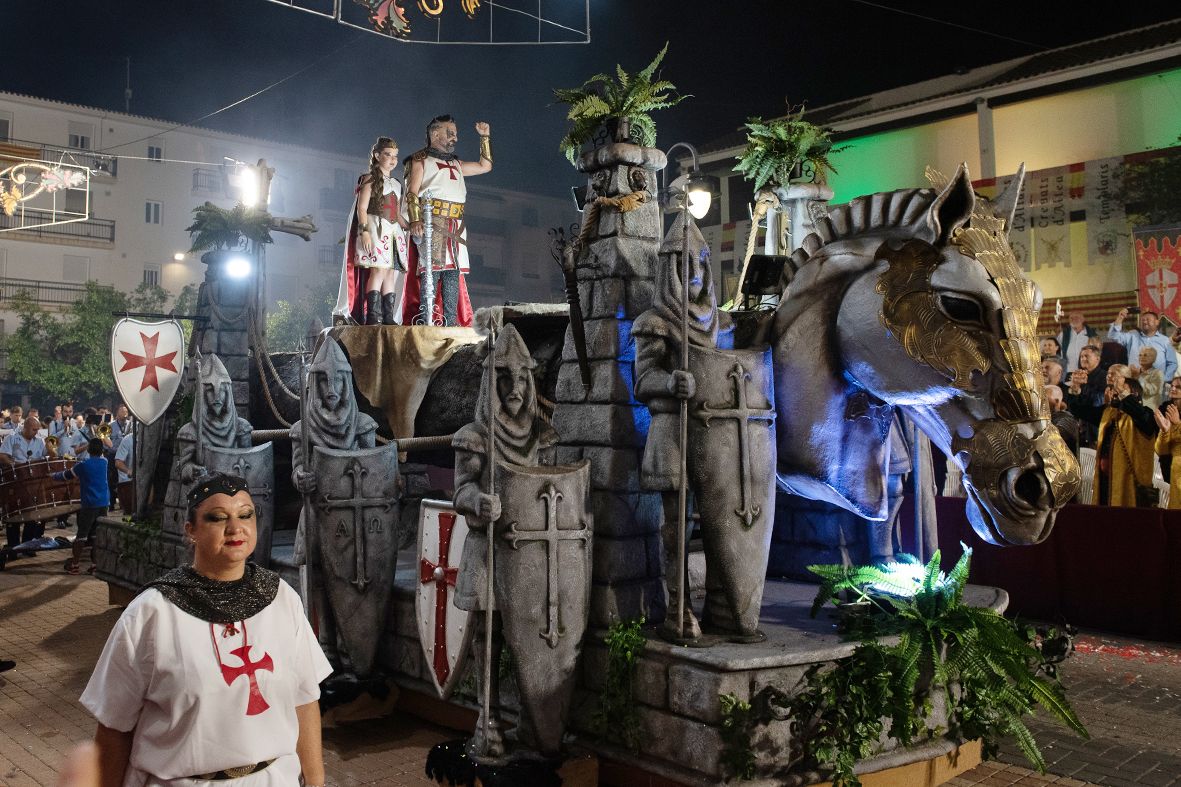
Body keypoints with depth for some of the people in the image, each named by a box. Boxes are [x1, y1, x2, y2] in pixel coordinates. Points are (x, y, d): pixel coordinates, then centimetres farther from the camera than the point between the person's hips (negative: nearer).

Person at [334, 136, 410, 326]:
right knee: (379, 270, -18)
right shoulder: (370, 178, 4)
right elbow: (361, 208, -5)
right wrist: (365, 231, -18)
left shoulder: (397, 184, 23)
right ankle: (373, 317, -21)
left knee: (391, 274, -1)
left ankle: (389, 317, -2)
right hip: (375, 227, -7)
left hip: (394, 231, 7)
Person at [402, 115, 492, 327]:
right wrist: (415, 221, -16)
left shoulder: (456, 164, 29)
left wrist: (485, 137, 28)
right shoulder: (421, 160, 10)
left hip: (456, 227, 6)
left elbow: (485, 166, 35)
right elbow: (412, 192, -1)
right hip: (431, 222, -6)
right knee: (432, 270, -15)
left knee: (454, 272, -1)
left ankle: (450, 322, -2)